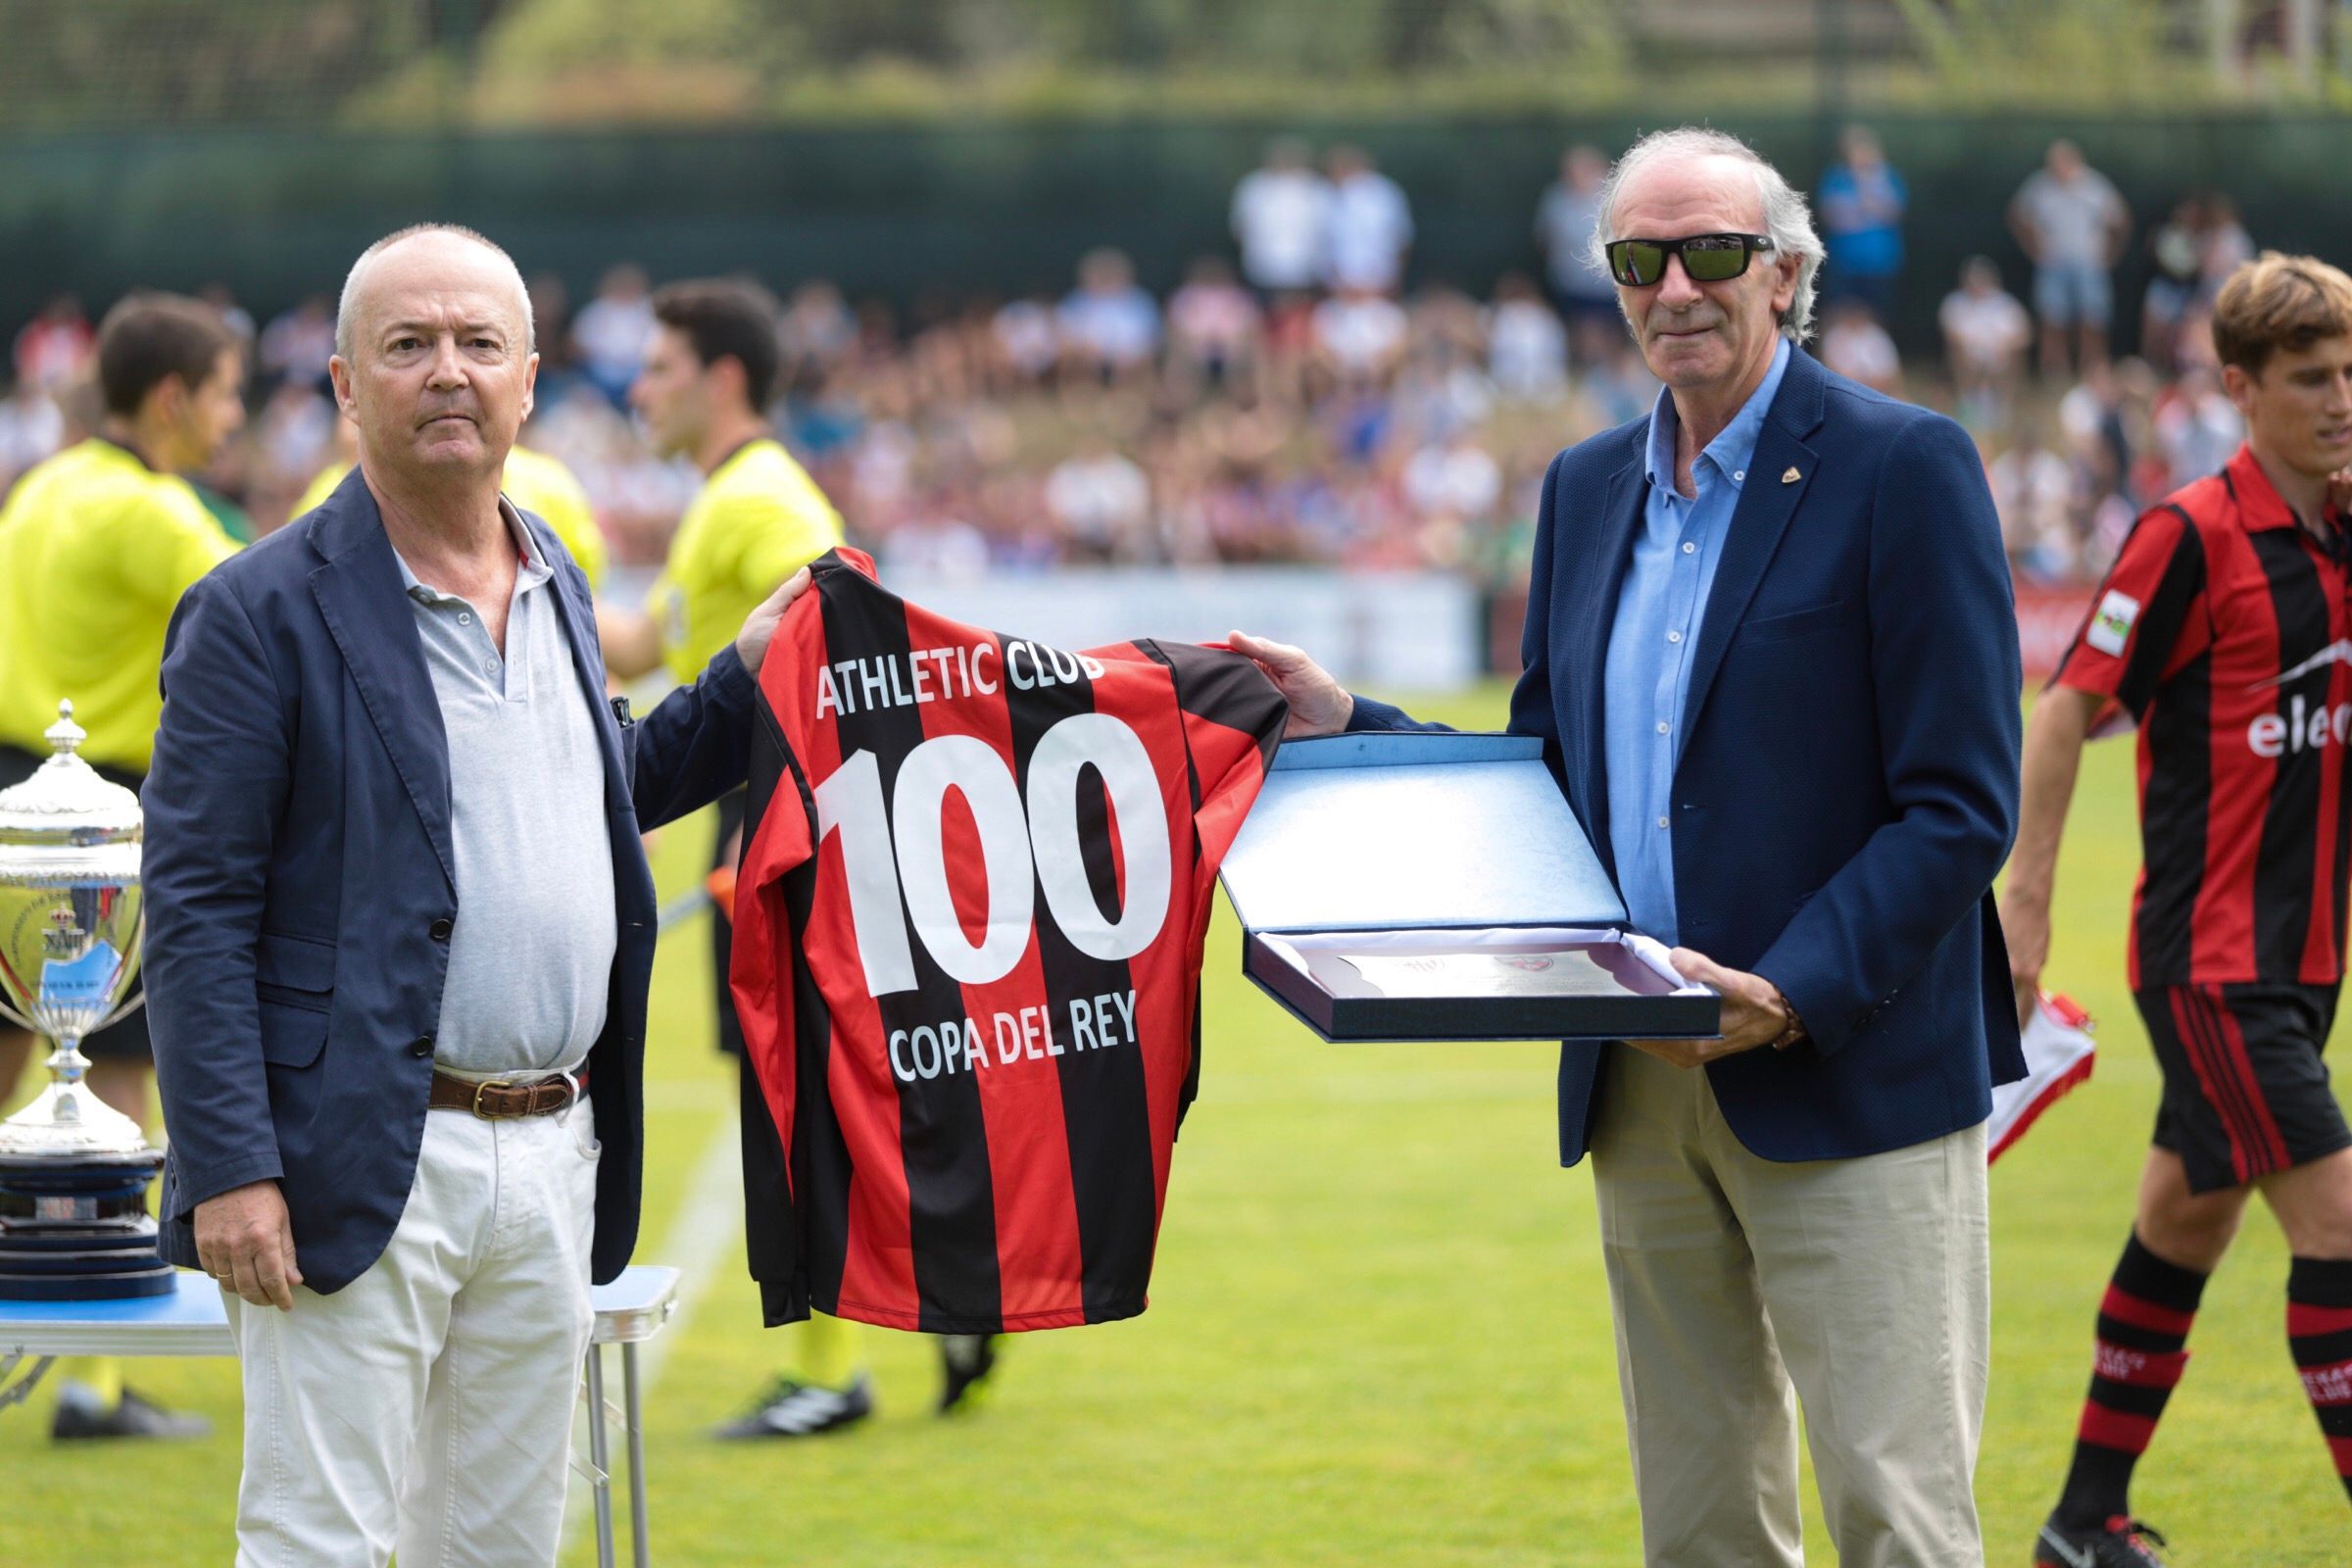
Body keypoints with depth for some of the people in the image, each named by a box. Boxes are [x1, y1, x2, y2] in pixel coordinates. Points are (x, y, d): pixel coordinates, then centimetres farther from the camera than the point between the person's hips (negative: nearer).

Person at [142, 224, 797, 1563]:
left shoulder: (560, 588, 14)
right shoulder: (264, 613, -8)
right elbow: (196, 912, -11)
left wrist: (745, 685, 16)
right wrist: (229, 1171, -18)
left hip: (553, 1154, 7)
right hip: (365, 1170, -7)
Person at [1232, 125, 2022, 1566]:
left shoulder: (1904, 469, -8)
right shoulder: (1586, 489, 14)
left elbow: (1961, 808, -12)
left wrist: (1795, 992, -21)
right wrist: (1347, 729, 6)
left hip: (1851, 1077, -6)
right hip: (1644, 1091, 6)